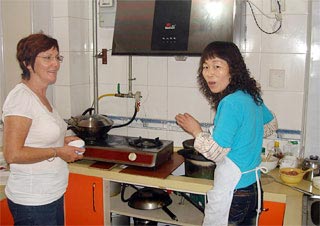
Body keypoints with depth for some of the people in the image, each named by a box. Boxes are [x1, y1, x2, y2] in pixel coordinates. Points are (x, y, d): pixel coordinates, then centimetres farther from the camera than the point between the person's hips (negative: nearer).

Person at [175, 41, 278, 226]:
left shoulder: (231, 103, -22)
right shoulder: (252, 95, 3)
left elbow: (217, 152, -22)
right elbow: (272, 124, 21)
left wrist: (196, 131, -9)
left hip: (231, 194, -8)